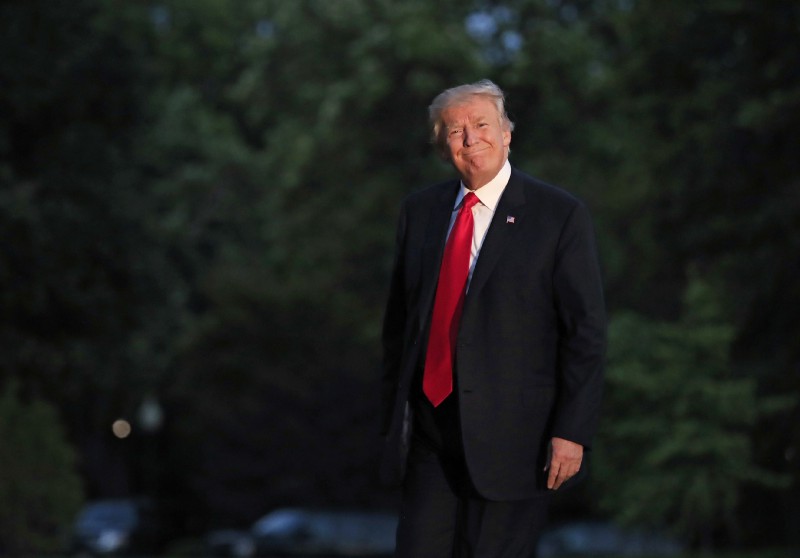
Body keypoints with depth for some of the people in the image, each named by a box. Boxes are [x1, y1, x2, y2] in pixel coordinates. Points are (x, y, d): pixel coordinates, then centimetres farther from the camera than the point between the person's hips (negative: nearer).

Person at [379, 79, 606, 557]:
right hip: (428, 438, 4)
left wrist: (572, 433, -12)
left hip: (512, 440, -4)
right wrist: (393, 420, 13)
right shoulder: (420, 212, 11)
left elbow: (587, 332, -6)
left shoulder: (561, 215, -3)